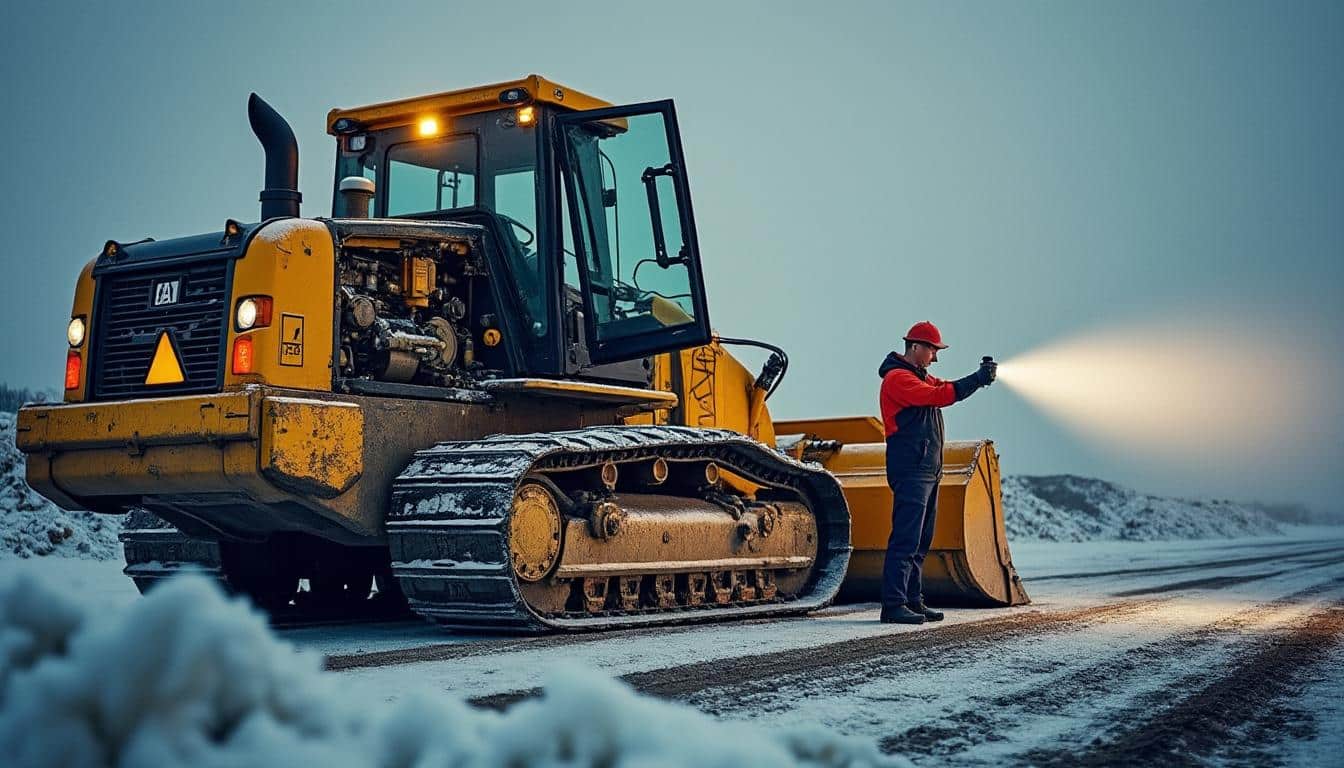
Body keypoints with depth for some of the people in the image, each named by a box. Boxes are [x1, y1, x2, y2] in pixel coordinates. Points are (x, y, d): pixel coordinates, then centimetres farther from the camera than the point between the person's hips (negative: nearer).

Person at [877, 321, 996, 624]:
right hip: (910, 471, -10)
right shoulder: (897, 378, -11)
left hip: (928, 470, 11)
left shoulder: (921, 376, 22)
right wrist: (978, 379, -18)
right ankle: (893, 605, -14)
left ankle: (913, 601, 16)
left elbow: (947, 389, 16)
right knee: (905, 539, -13)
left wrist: (980, 377, -1)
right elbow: (938, 395, -21)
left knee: (921, 541, 12)